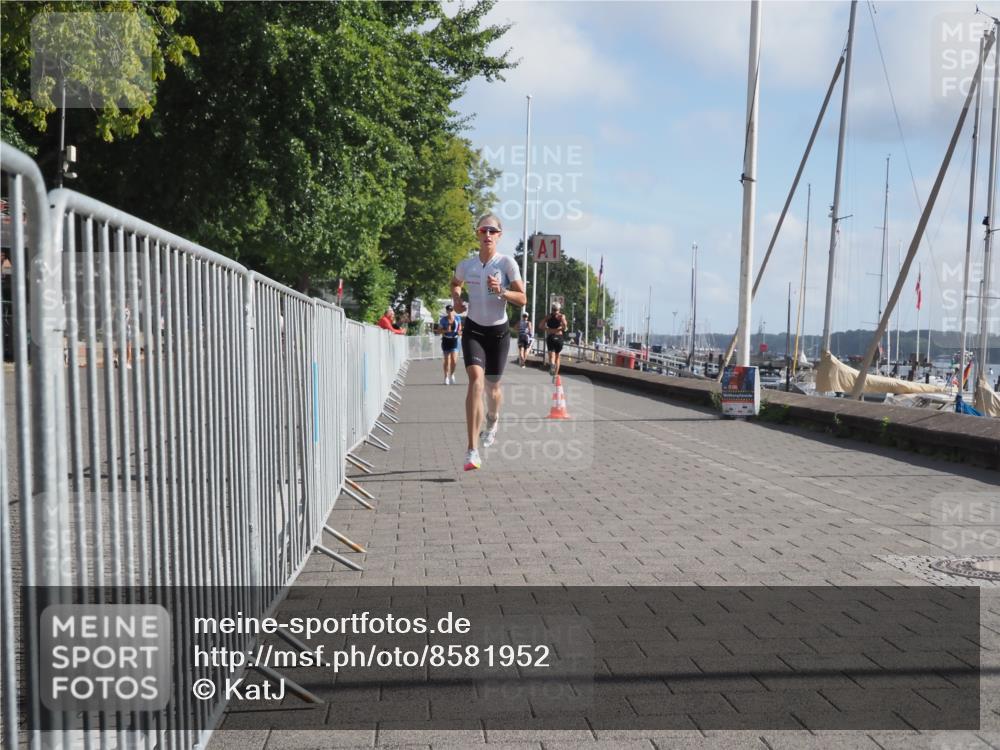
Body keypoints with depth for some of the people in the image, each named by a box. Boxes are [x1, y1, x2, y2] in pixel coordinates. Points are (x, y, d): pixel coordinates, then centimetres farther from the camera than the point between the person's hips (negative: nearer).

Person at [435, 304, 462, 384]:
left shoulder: (457, 318, -1)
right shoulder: (443, 320, -7)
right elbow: (438, 331, -3)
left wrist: (459, 332, -7)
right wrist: (446, 331, -21)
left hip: (454, 340, 1)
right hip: (446, 341, -1)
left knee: (454, 360, -8)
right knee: (447, 360, 2)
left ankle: (452, 374, 18)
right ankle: (446, 377, 17)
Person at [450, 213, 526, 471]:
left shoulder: (507, 263, -7)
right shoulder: (466, 264, 1)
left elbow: (522, 299, -8)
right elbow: (455, 284, 23)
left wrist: (501, 291, -24)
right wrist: (456, 300, 3)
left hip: (499, 331, 0)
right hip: (473, 330, 0)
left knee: (492, 387, 11)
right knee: (476, 379, -21)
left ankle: (493, 421, 51)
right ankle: (472, 451, -24)